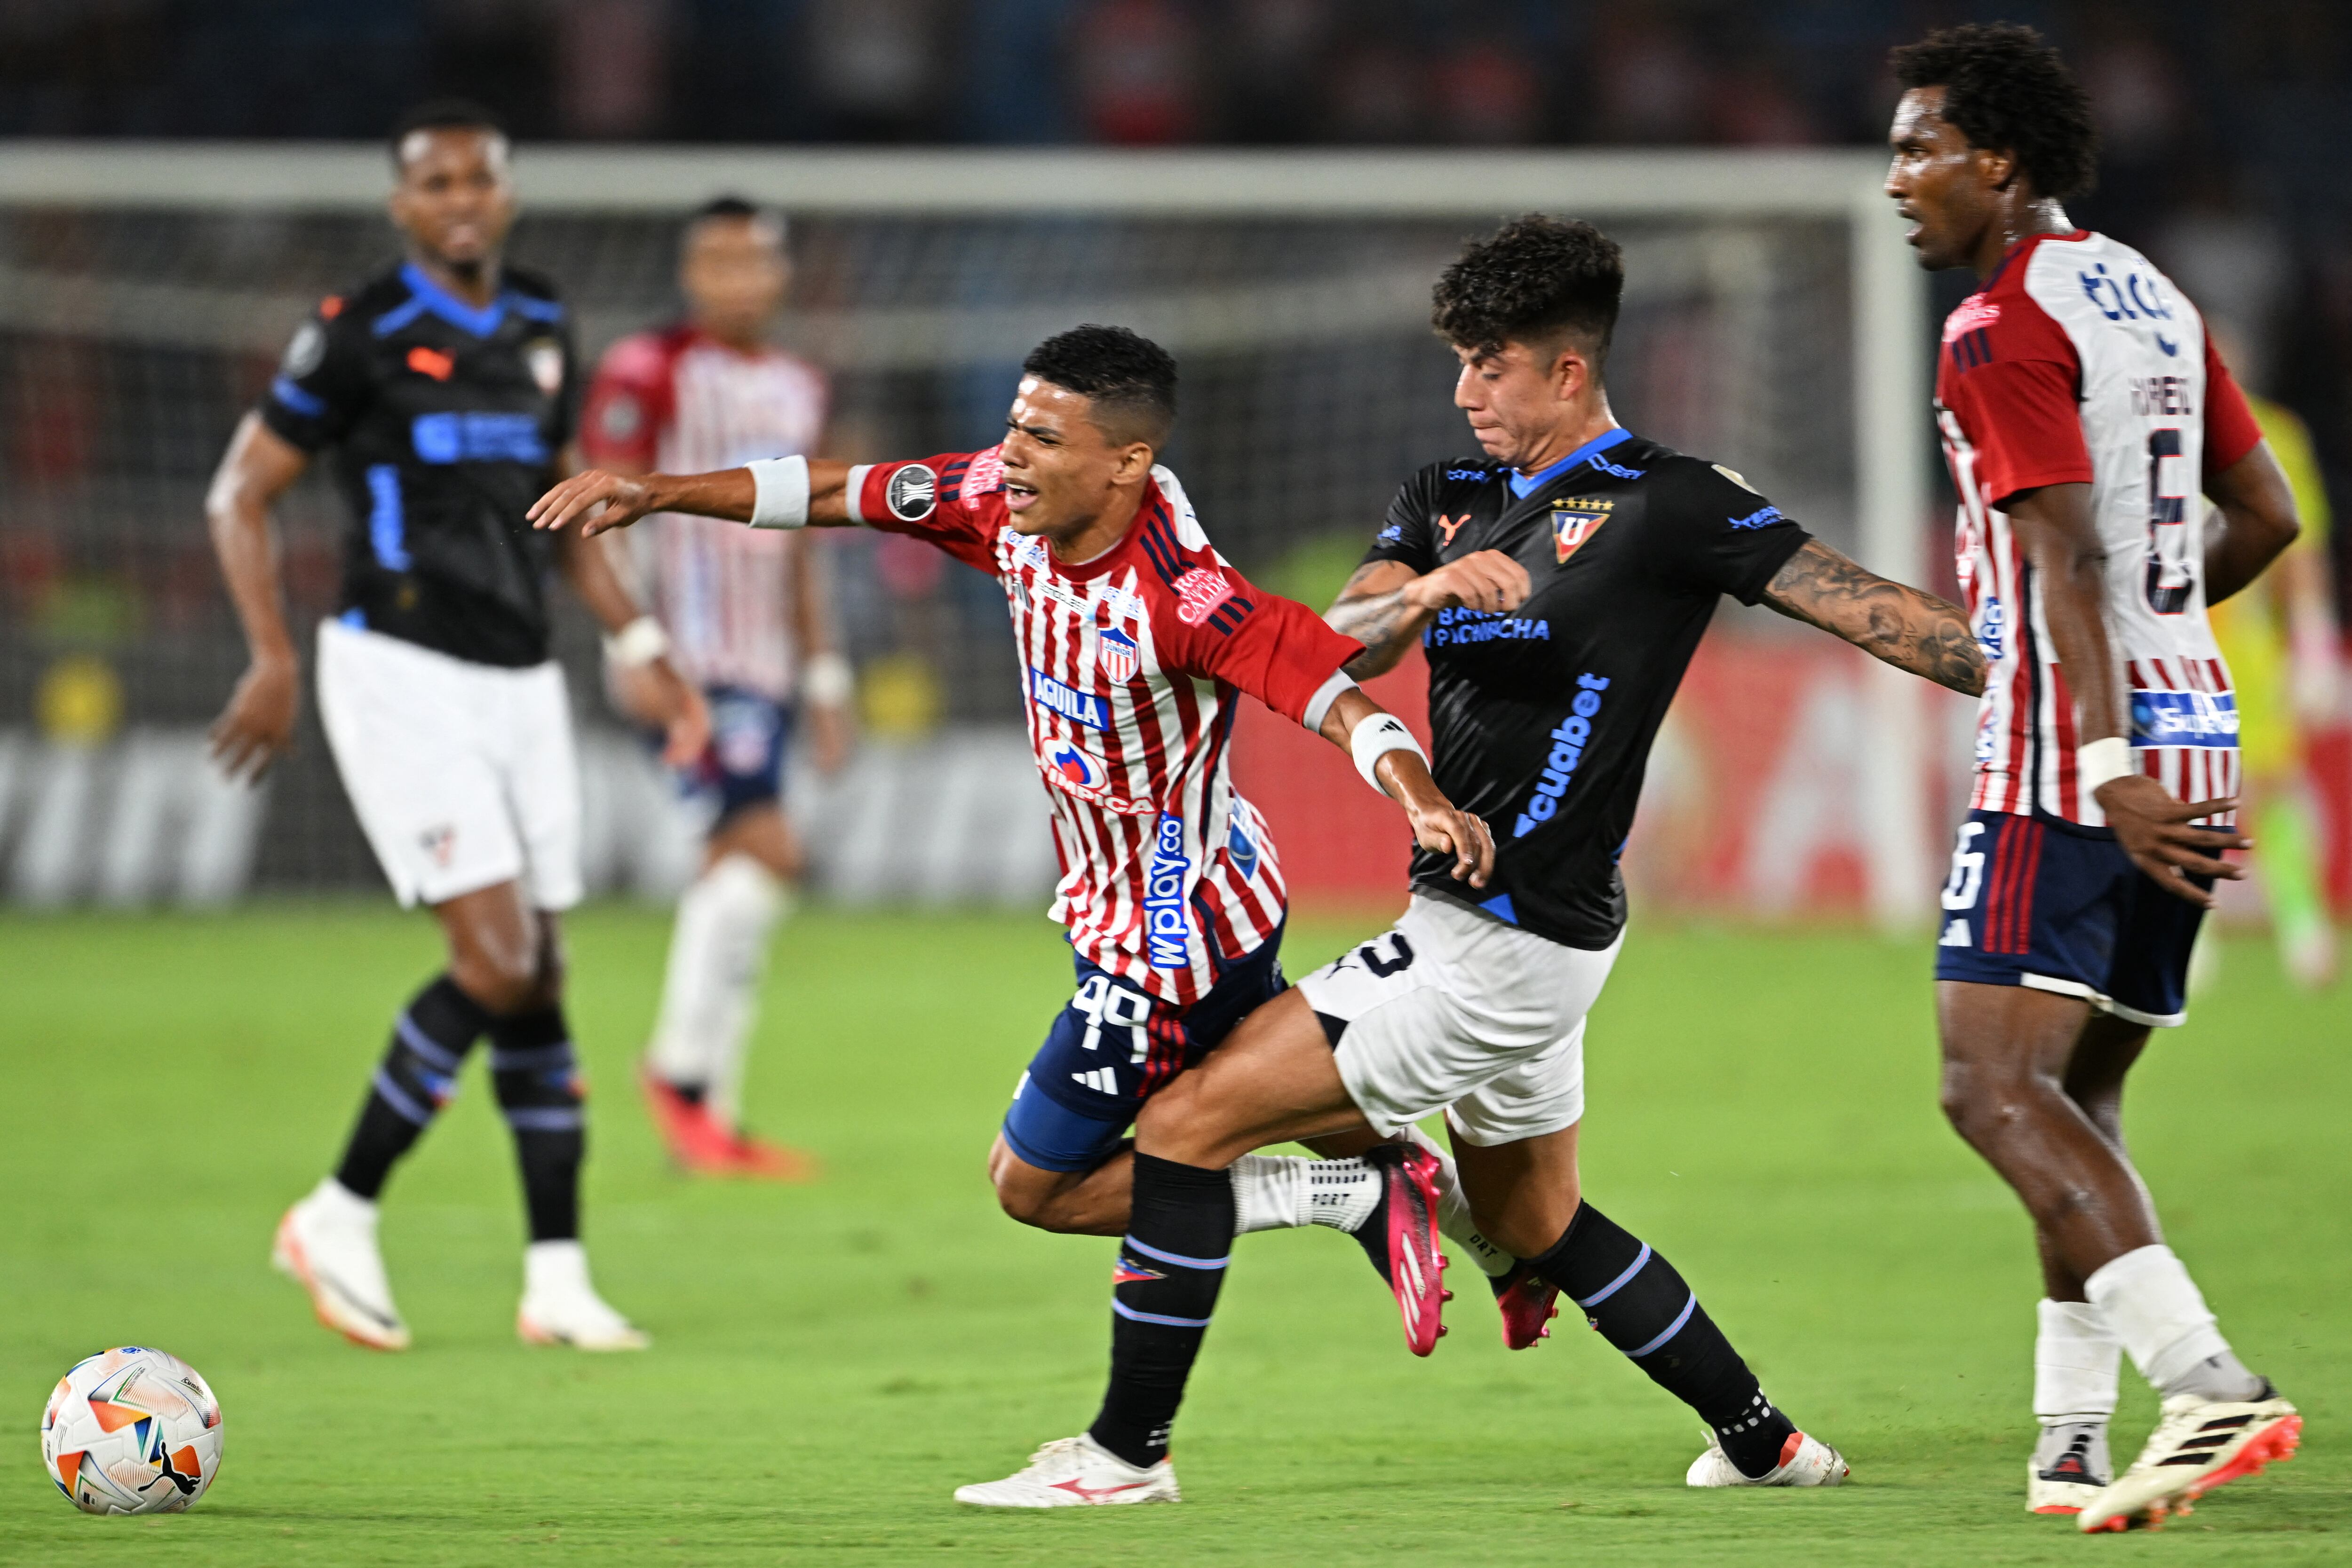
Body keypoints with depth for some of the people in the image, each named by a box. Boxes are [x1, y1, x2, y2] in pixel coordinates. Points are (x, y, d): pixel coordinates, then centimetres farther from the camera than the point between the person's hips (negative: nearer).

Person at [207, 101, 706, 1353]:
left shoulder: (543, 331, 11)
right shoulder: (360, 333, -8)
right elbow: (240, 495, -4)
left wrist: (640, 651, 16)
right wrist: (274, 659, -14)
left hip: (520, 683, 6)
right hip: (402, 674, -6)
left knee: (538, 979, 4)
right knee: (496, 958, -16)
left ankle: (557, 1281, 9)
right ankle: (340, 1218, -3)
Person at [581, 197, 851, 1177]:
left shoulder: (799, 389, 16)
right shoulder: (648, 373, -7)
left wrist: (823, 676, 22)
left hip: (765, 664, 7)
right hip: (686, 663, -7)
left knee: (736, 875, 7)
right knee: (765, 848, -19)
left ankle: (709, 1119, 12)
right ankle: (680, 1067, -5)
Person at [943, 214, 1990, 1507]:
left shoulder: (1669, 505, -11)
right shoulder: (1448, 499, 11)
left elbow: (1860, 604, -14)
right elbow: (1337, 648, -2)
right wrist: (1432, 590, -23)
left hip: (1500, 949, -9)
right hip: (1488, 925, 9)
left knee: (1190, 1121, -9)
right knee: (1537, 1223, 24)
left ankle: (1127, 1450, -2)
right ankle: (1763, 1441, 35)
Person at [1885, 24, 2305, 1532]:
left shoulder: (2003, 332, -11)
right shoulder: (2153, 300, 15)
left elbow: (2068, 561, -20)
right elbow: (2267, 516, 20)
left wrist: (2109, 768, -26)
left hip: (2074, 748, -9)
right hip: (2197, 728, 9)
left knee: (1997, 1089, -15)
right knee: (2081, 1095, 15)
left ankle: (2215, 1387, -29)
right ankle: (2074, 1446, 14)